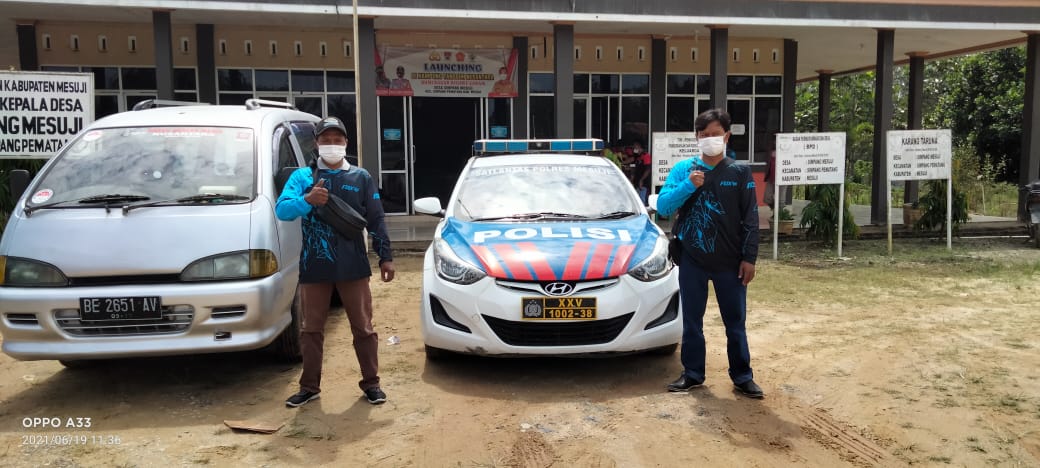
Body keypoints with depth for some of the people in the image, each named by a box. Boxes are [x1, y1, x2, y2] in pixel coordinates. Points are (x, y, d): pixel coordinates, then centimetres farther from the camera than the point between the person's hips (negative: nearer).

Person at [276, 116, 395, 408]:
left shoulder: (361, 177, 7)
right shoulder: (302, 176, 3)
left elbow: (376, 220, 7)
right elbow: (281, 210, -11)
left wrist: (385, 257, 1)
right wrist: (307, 200, -30)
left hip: (353, 267, 0)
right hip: (314, 267, 0)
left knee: (363, 327, 6)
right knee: (311, 330, 10)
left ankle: (371, 383, 18)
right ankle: (309, 386, 23)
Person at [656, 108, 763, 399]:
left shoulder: (740, 173, 0)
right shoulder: (683, 169, 1)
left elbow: (750, 219, 0)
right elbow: (662, 206, -7)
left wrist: (749, 258, -5)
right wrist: (689, 185, -20)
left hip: (730, 261, -1)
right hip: (692, 260, 1)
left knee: (735, 322, 8)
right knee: (692, 321, 10)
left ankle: (742, 377, 21)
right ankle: (692, 374, 23)